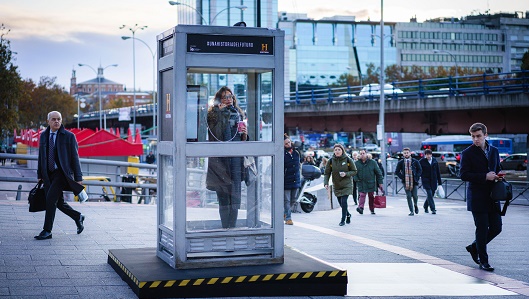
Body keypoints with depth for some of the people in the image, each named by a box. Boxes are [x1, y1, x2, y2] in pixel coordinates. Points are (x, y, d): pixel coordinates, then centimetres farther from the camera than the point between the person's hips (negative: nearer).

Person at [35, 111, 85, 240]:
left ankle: (47, 231, -6)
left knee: (50, 198, -14)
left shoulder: (69, 136, -5)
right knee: (58, 201, 9)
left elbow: (75, 157, -5)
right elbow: (41, 156, 16)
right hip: (48, 174, 6)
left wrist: (78, 178, -8)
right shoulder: (43, 135, 9)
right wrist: (39, 175, 14)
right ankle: (78, 217, 33)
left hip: (62, 173, -6)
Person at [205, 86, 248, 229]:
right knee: (223, 194, -2)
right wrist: (221, 112, -13)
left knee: (235, 192, 0)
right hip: (220, 157, -3)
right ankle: (225, 226, 3)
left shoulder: (238, 114, 16)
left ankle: (232, 226, 5)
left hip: (236, 156, 4)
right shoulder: (214, 114, 3)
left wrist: (244, 133, 0)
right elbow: (216, 134, -15)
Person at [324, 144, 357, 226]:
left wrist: (346, 174, -18)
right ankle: (348, 215, 37)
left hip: (346, 185, -3)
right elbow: (327, 173, -3)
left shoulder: (348, 160, -7)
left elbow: (354, 171, -1)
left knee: (344, 201, -15)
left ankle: (343, 220, -2)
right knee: (341, 203, 10)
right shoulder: (331, 161, -4)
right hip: (336, 186, 3)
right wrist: (326, 183, -17)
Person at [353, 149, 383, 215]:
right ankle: (361, 208, -22)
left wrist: (380, 182, 1)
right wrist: (356, 179, -6)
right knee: (362, 195, -14)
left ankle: (372, 210, 18)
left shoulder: (372, 162, 2)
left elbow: (378, 173, 5)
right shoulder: (356, 163, 3)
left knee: (371, 196, 8)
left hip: (371, 183, 1)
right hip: (361, 184, -1)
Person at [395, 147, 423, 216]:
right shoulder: (400, 162, 3)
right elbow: (397, 171, 9)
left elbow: (420, 170, 9)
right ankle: (411, 211, 3)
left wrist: (417, 177, -2)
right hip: (405, 182, 0)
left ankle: (415, 205, 32)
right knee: (408, 196, -4)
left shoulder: (415, 161, 2)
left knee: (414, 196, -2)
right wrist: (402, 177, -2)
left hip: (414, 182, 0)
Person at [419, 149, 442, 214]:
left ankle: (425, 207, 31)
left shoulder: (435, 161, 7)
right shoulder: (421, 161, -4)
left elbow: (438, 172, 11)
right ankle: (433, 209, -15)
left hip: (433, 181, 4)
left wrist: (439, 182, 10)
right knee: (429, 194, -15)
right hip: (426, 180, -4)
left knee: (431, 194, 8)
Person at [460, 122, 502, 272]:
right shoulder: (468, 153, -5)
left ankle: (474, 247, 26)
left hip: (492, 197, 5)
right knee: (482, 229, -2)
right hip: (477, 197, -5)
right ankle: (483, 261, 10)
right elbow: (464, 175, -11)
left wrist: (498, 176, -2)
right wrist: (485, 177, -19)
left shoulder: (494, 151, 12)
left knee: (496, 227, 6)